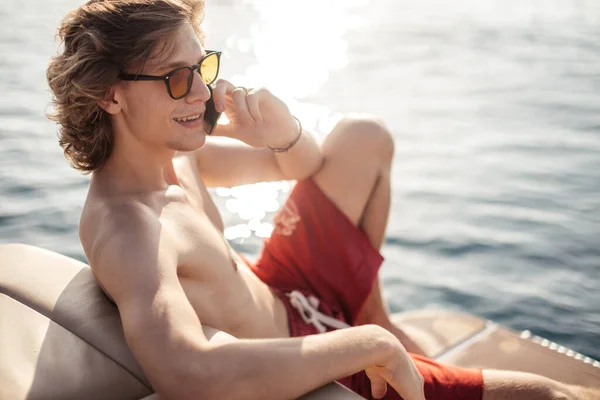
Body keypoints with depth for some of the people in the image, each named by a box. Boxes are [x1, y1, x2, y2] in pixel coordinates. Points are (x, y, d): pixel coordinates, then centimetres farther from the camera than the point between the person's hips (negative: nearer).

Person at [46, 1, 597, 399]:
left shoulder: (170, 153, -4)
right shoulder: (122, 228, -31)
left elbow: (299, 165, 7)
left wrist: (285, 133, -19)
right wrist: (373, 347, -39)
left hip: (285, 300, 9)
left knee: (365, 139, 18)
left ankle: (373, 313, 26)